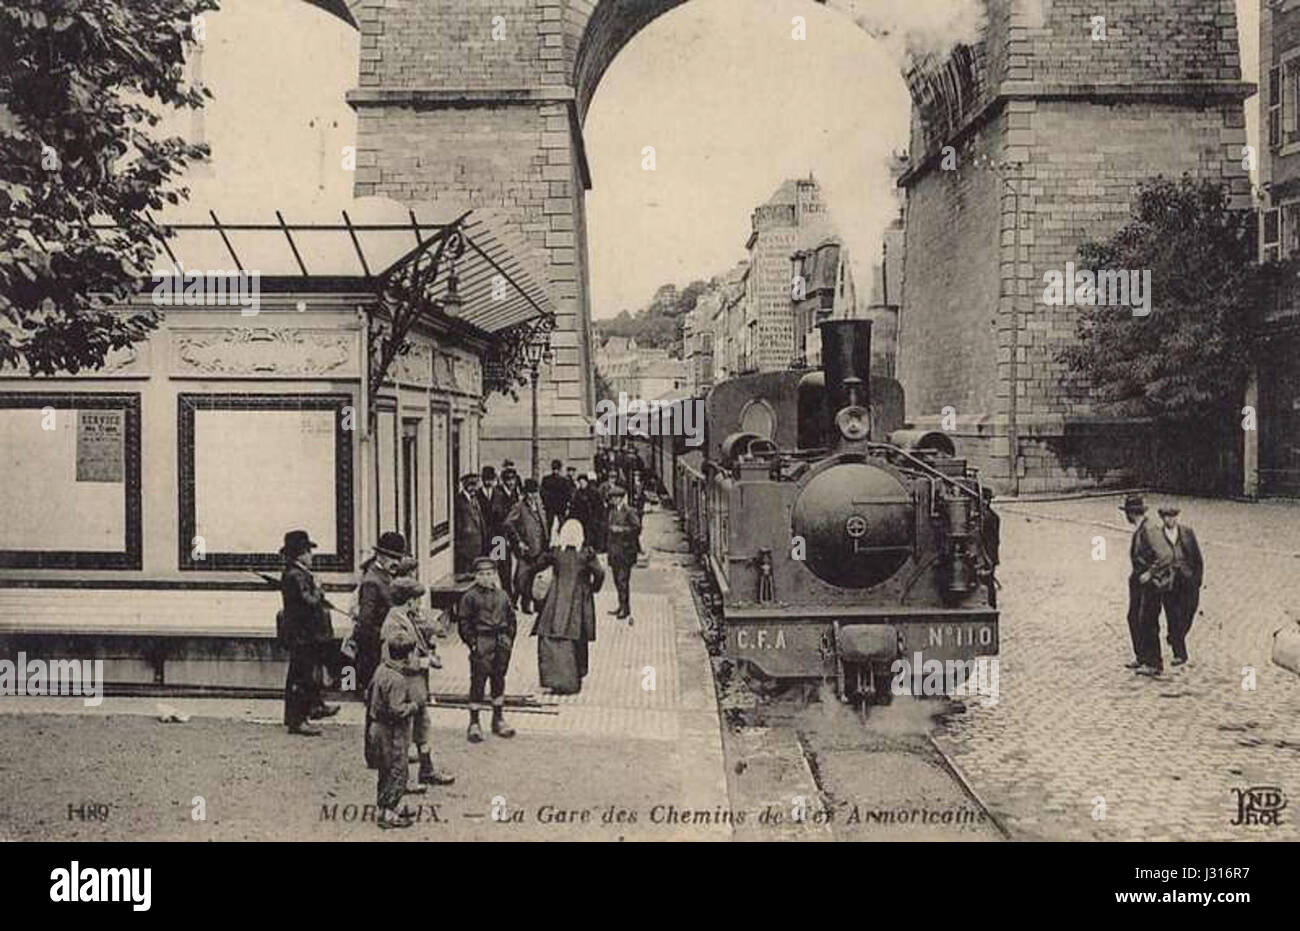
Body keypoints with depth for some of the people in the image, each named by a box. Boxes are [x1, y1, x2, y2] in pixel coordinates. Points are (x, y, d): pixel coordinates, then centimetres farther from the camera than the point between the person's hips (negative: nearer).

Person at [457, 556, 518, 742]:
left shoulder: (502, 596, 10)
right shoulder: (469, 597, -4)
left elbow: (511, 618, 17)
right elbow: (463, 622, -5)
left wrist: (509, 639, 7)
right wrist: (472, 642, -11)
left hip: (501, 645, 5)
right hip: (481, 645, -5)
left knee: (499, 680, 12)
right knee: (478, 682, -3)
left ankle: (498, 720, 24)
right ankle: (474, 724, 4)